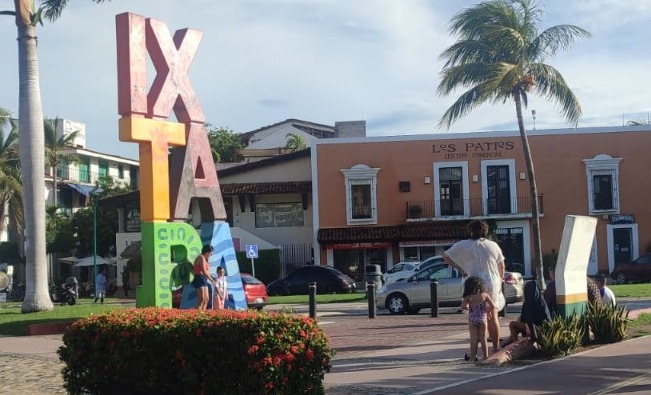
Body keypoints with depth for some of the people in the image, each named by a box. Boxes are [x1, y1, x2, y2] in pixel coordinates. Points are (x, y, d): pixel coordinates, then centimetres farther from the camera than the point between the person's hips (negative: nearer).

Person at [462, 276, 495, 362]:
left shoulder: (468, 297, -6)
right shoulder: (485, 295, -5)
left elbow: (463, 306, -16)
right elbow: (492, 306, -8)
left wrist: (468, 308, 4)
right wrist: (488, 310, 12)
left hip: (472, 319, -1)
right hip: (482, 318, 1)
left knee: (473, 338, 6)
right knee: (483, 338, 10)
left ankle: (473, 356, 6)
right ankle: (485, 356, 14)